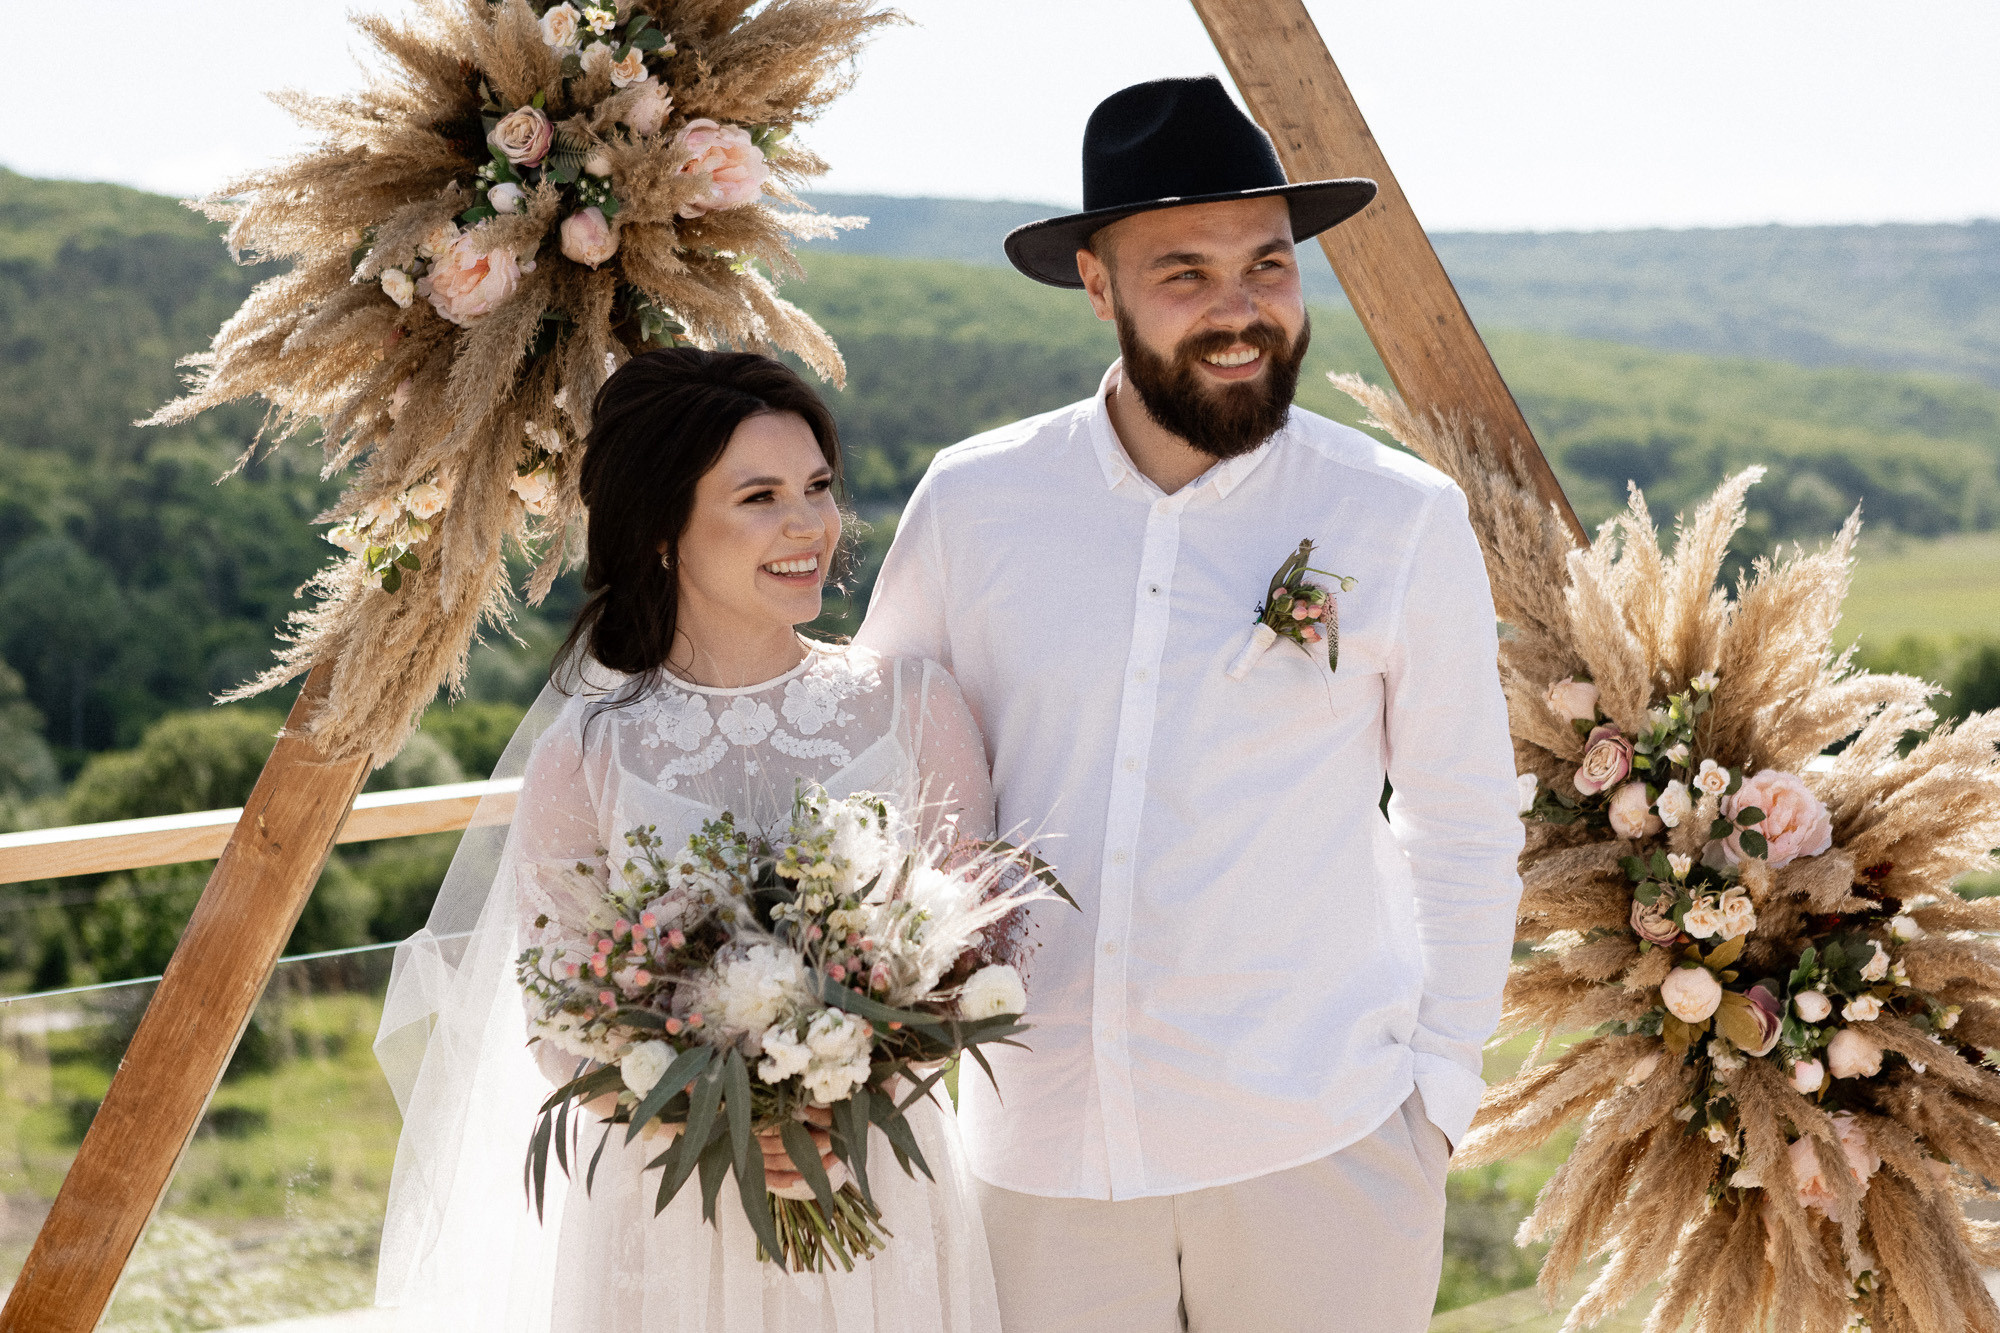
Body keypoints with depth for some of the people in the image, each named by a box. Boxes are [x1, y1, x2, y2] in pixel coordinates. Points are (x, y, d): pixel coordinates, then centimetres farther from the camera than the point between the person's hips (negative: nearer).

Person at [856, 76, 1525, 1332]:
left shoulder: (1406, 522, -4)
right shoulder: (972, 504, -1)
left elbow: (1464, 826, 5)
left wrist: (1439, 1093, 2)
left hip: (1321, 1146, -1)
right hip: (1042, 1155, 2)